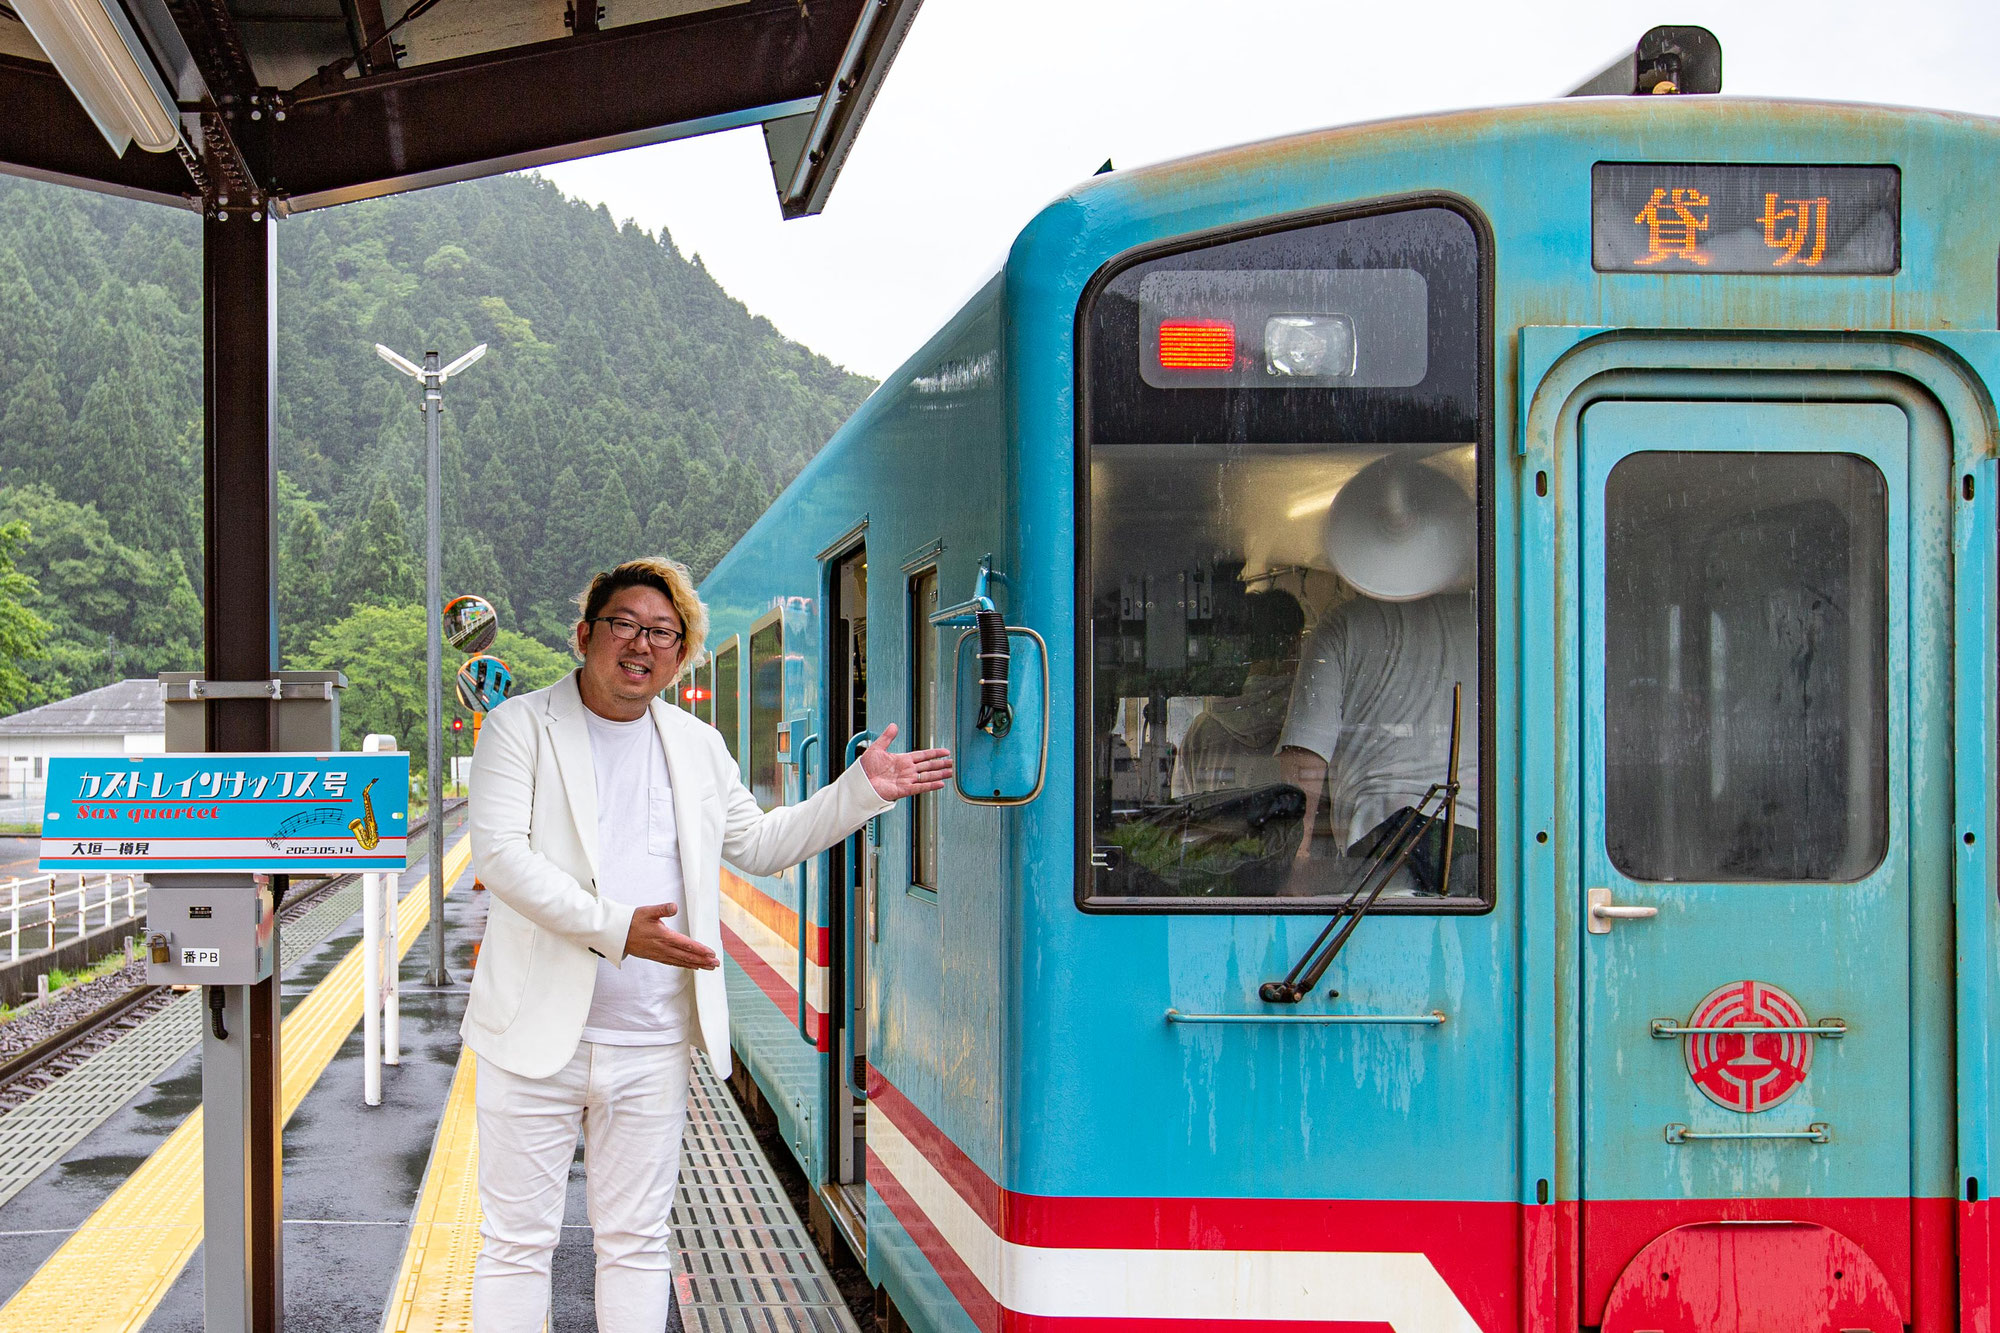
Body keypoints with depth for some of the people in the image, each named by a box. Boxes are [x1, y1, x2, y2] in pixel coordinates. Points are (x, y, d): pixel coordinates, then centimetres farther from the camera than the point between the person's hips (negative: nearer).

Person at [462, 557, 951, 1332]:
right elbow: (500, 854, -14)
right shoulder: (520, 727, -1)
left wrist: (861, 791, 13)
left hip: (652, 1049, 4)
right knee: (518, 1240, 1)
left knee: (638, 1241, 9)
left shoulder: (697, 745, 14)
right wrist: (616, 928, -24)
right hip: (538, 1035, -4)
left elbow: (759, 846, 24)